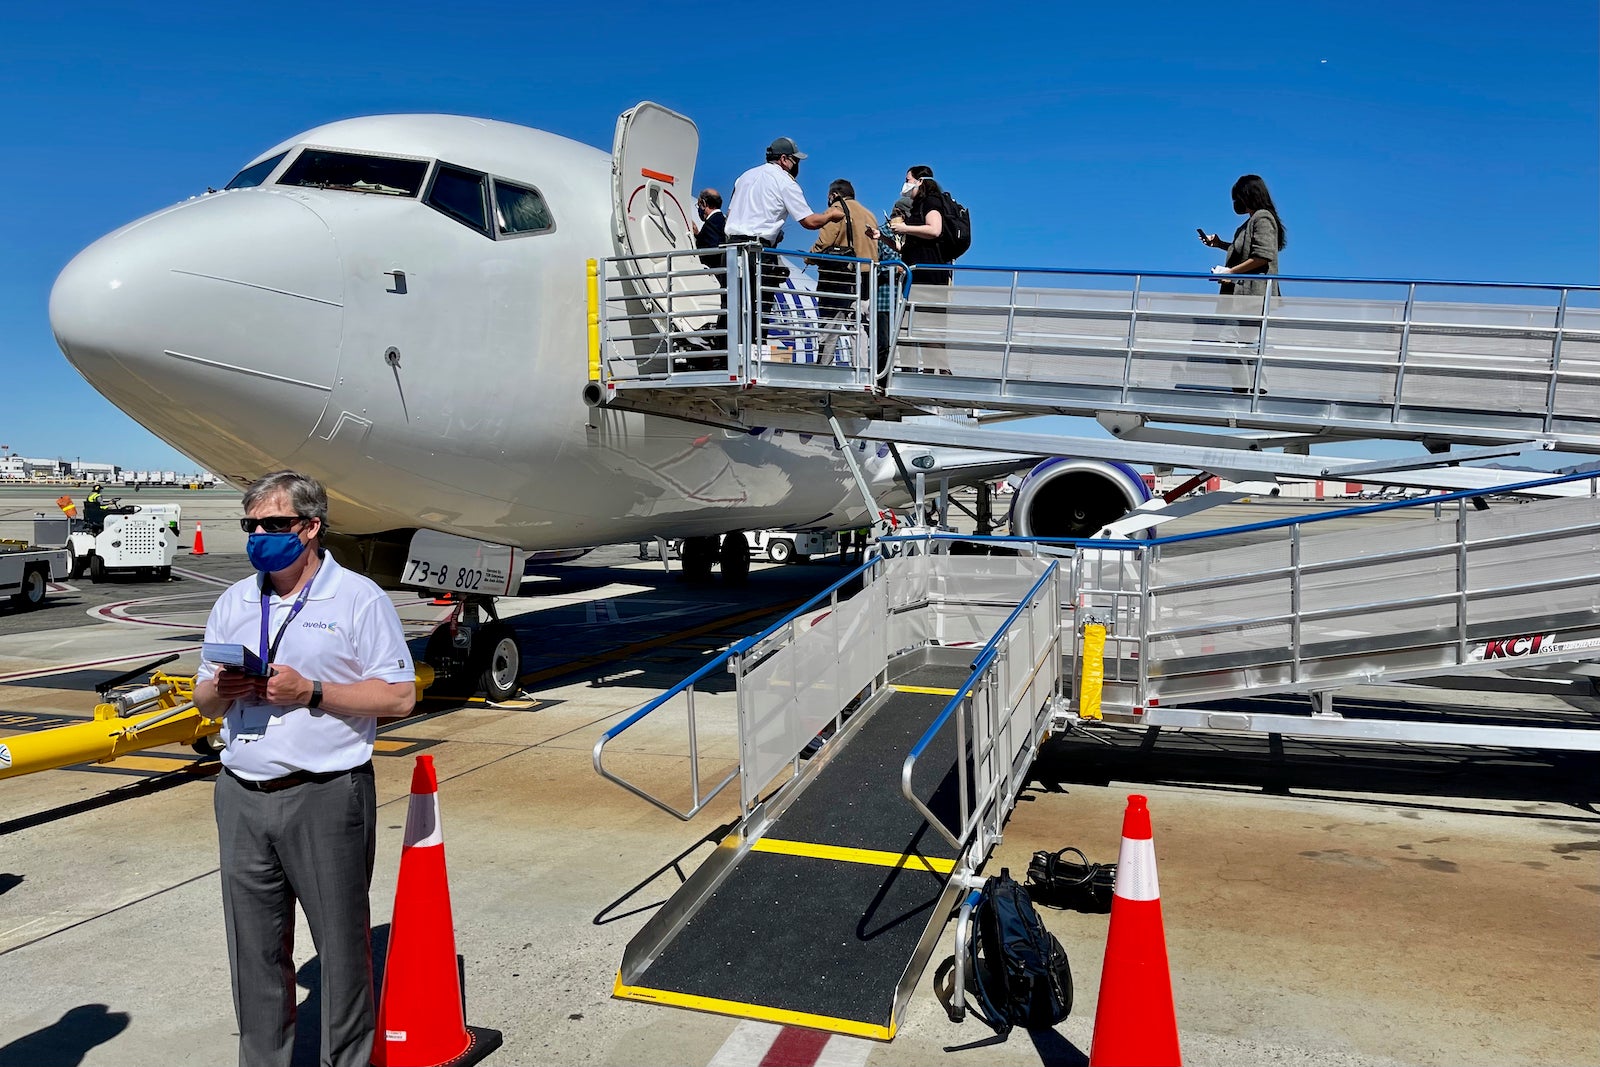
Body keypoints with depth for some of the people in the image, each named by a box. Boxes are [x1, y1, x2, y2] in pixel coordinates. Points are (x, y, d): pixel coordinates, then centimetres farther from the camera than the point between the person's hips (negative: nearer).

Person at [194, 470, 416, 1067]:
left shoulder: (358, 598, -4)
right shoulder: (233, 603, 13)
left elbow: (400, 697, -9)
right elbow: (203, 699, 18)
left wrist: (310, 692, -17)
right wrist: (221, 692, -6)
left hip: (326, 794, -5)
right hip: (242, 796, 5)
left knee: (341, 940, 4)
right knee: (254, 947, 14)